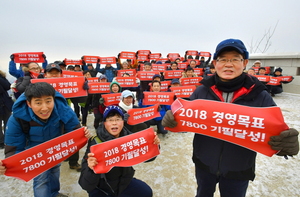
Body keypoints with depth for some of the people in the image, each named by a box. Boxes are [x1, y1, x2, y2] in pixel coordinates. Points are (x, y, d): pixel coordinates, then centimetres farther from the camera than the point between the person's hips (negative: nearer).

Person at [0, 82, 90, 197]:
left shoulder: (63, 110, -35)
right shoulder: (17, 118, -34)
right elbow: (13, 147, -28)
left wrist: (83, 134, -48)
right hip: (35, 151, -2)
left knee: (54, 170, 24)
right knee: (41, 179, -1)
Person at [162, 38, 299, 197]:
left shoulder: (260, 96, -13)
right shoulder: (202, 91, -10)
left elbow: (276, 132, -8)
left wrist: (287, 143, -30)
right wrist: (172, 120, -26)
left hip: (239, 171, 0)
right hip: (203, 165, 1)